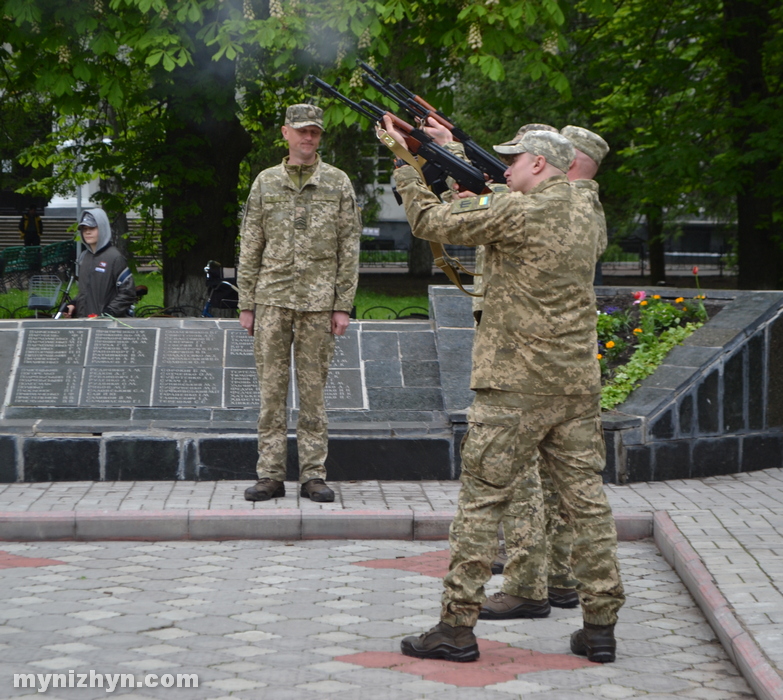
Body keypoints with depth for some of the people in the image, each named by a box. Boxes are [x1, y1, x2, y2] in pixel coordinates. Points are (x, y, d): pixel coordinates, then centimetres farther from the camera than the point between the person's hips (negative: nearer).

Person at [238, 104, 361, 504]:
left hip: (318, 301, -1)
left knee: (313, 389, 2)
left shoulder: (338, 183, 7)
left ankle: (313, 475, 8)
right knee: (271, 388, 1)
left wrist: (343, 305, -2)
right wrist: (246, 304, 5)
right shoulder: (266, 182, 10)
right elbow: (250, 247, 10)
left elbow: (349, 248, 5)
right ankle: (270, 475, 6)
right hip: (272, 299, 1)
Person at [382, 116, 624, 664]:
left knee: (483, 501, 0)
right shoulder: (586, 214, 11)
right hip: (578, 385, 7)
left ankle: (457, 627, 4)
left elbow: (432, 222, -5)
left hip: (515, 389, -7)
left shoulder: (517, 213, -12)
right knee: (587, 500, 8)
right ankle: (600, 626, 11)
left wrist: (405, 161, 11)